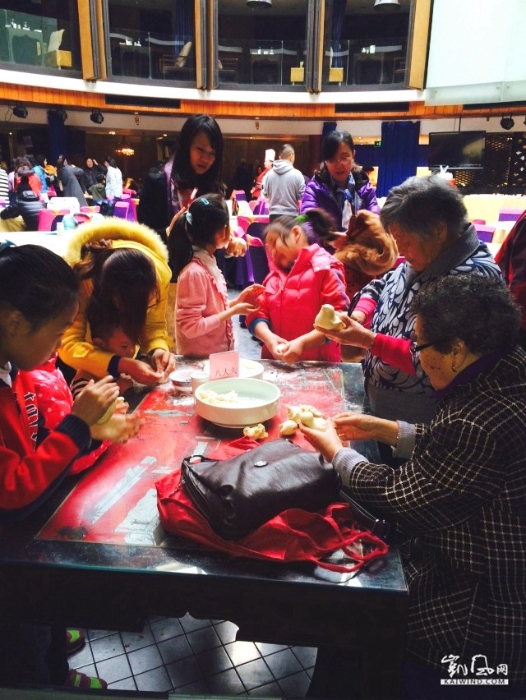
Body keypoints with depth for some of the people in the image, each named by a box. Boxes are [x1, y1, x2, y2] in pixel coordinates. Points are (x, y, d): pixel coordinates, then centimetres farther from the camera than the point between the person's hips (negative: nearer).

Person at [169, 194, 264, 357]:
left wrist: (236, 301, -1)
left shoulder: (208, 263, 4)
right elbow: (191, 327, -24)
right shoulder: (195, 272, -23)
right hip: (199, 359, -8)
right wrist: (233, 311, -19)